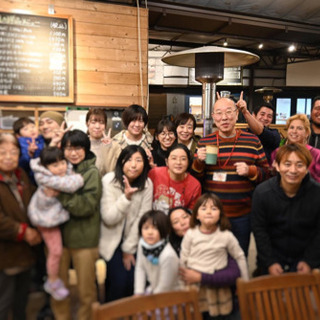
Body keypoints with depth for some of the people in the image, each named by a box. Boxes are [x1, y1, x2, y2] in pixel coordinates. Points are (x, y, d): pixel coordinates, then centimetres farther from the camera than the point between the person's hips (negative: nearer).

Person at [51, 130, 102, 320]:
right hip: (57, 235, 4)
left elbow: (88, 205, -18)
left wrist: (60, 195, -21)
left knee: (86, 290, 11)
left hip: (84, 238, -4)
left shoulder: (92, 173, -8)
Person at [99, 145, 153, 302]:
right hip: (111, 241, -2)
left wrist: (129, 249, -6)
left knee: (134, 280, -8)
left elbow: (142, 218, -7)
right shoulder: (109, 180, -17)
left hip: (133, 240, 2)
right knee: (119, 281, -13)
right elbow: (108, 218, -19)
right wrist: (126, 197, -32)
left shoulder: (147, 184, -10)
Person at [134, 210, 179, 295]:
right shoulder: (142, 244, -16)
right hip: (152, 289, 5)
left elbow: (164, 286, -21)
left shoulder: (168, 255, -34)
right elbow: (140, 268, -1)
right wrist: (138, 293, -2)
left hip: (169, 296, -5)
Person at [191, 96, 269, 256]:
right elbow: (195, 178, 4)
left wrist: (250, 171, -15)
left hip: (242, 214, 0)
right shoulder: (204, 142, 2)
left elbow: (266, 172, 5)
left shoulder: (253, 141, 1)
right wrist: (199, 162, -15)